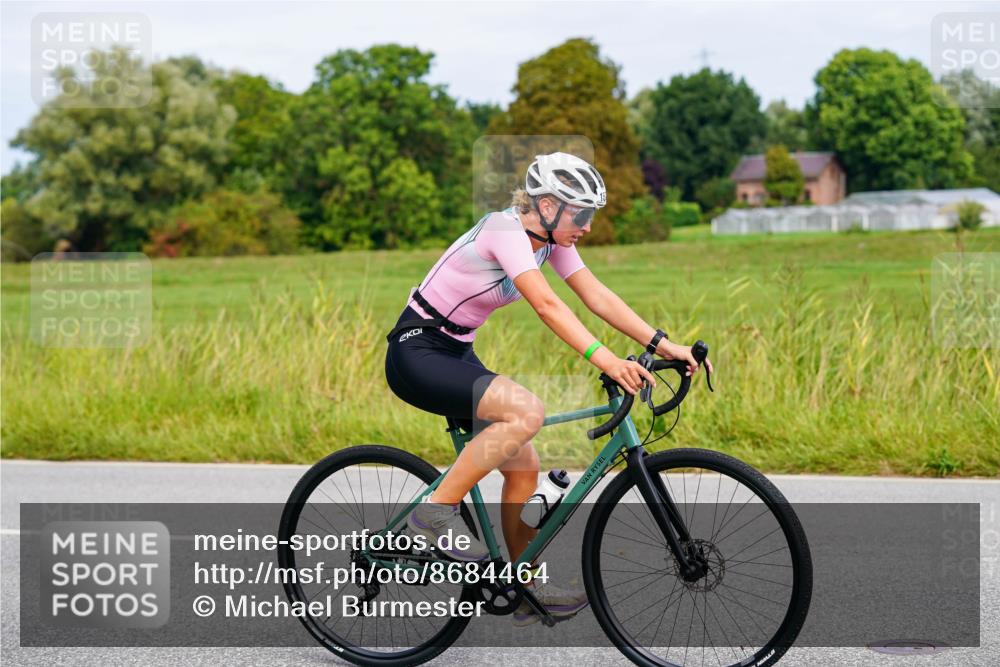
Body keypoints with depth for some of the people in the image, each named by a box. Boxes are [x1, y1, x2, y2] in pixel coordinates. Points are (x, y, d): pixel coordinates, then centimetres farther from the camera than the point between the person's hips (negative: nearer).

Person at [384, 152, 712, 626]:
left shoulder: (550, 238, 2)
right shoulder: (505, 229, -24)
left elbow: (598, 297, -1)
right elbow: (546, 305, -36)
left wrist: (663, 345, -11)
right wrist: (604, 359, -46)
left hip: (456, 354, 9)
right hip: (416, 354, -9)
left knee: (524, 468, 4)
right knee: (526, 411, -30)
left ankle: (529, 589, 15)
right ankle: (437, 509, -19)